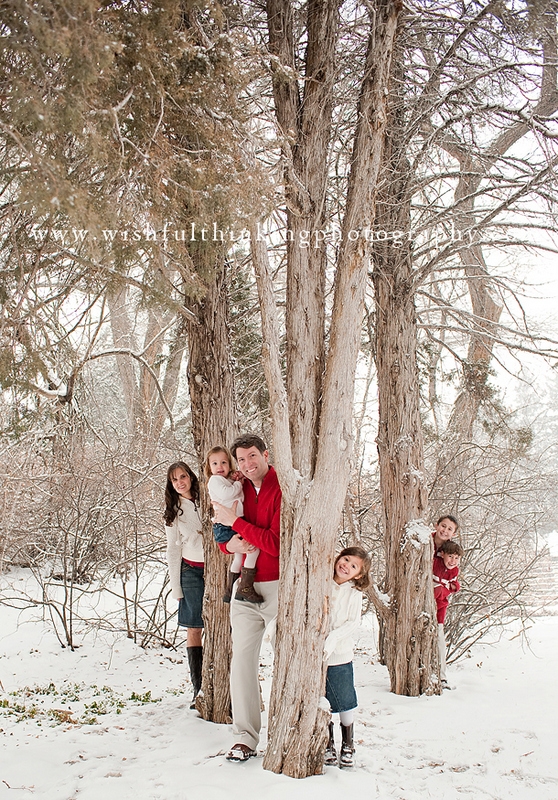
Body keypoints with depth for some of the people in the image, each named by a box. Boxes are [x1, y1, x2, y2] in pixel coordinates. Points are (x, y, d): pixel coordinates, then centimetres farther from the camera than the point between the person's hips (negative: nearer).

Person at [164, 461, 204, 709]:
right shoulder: (173, 512, 7)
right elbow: (172, 551, 7)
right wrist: (176, 587, 3)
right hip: (191, 572, 1)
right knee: (194, 630, 0)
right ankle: (198, 688, 5)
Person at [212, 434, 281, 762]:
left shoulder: (282, 489, -10)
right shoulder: (239, 491, 11)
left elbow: (276, 543, -17)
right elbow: (222, 535, 19)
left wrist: (236, 522, -13)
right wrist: (231, 543, -5)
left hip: (278, 586, -6)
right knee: (242, 659, 2)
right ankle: (245, 737, 8)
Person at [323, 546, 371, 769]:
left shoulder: (354, 593, 0)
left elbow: (353, 623, -7)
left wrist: (333, 638, -19)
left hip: (340, 654, -1)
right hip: (315, 653, 1)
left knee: (345, 702, 4)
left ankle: (347, 745, 23)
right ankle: (328, 745, 22)